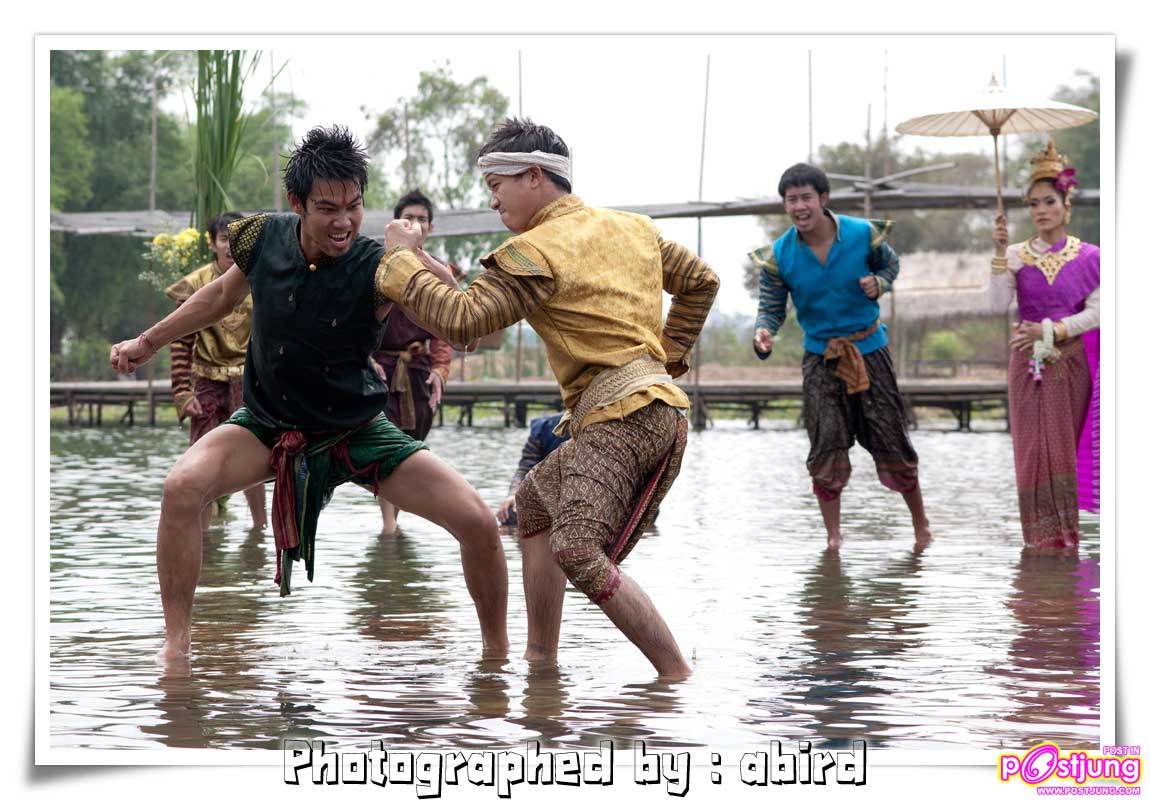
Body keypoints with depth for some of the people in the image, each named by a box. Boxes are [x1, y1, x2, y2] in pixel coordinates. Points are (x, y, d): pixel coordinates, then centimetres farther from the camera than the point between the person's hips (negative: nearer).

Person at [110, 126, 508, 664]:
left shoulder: (375, 270, -23)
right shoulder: (264, 238, -13)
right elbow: (224, 295, 10)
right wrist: (148, 342, 17)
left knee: (477, 522, -14)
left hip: (354, 431, -2)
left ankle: (497, 652, 11)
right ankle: (176, 644, -13)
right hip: (268, 423, 2)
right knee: (183, 487, -27)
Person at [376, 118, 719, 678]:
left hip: (620, 415, -10)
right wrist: (668, 356, 28)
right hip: (659, 406, 10)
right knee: (535, 501, 25)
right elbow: (700, 281, 30)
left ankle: (678, 676, -25)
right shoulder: (632, 228, 19)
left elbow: (461, 320, -15)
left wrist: (401, 259, -3)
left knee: (578, 552, -22)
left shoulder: (537, 251, -8)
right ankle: (539, 655, 26)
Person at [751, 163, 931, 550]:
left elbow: (890, 263, 10)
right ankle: (833, 536, 10)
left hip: (869, 348, 0)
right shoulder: (777, 256, -10)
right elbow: (771, 308, -3)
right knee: (826, 448, -5)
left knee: (891, 442, 4)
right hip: (820, 355, 0)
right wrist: (763, 333, -26)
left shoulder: (864, 234, -10)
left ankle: (921, 525, 23)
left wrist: (878, 283, -13)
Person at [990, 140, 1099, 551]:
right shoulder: (1017, 254, 2)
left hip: (1071, 363, -1)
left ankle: (1070, 532, 8)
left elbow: (1096, 312, -5)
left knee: (1068, 444, 1)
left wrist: (1050, 330, -14)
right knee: (1033, 447, 0)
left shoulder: (1087, 256, -1)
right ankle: (1043, 534, 5)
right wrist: (1000, 253, -19)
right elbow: (999, 303, -11)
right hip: (1028, 363, 1)